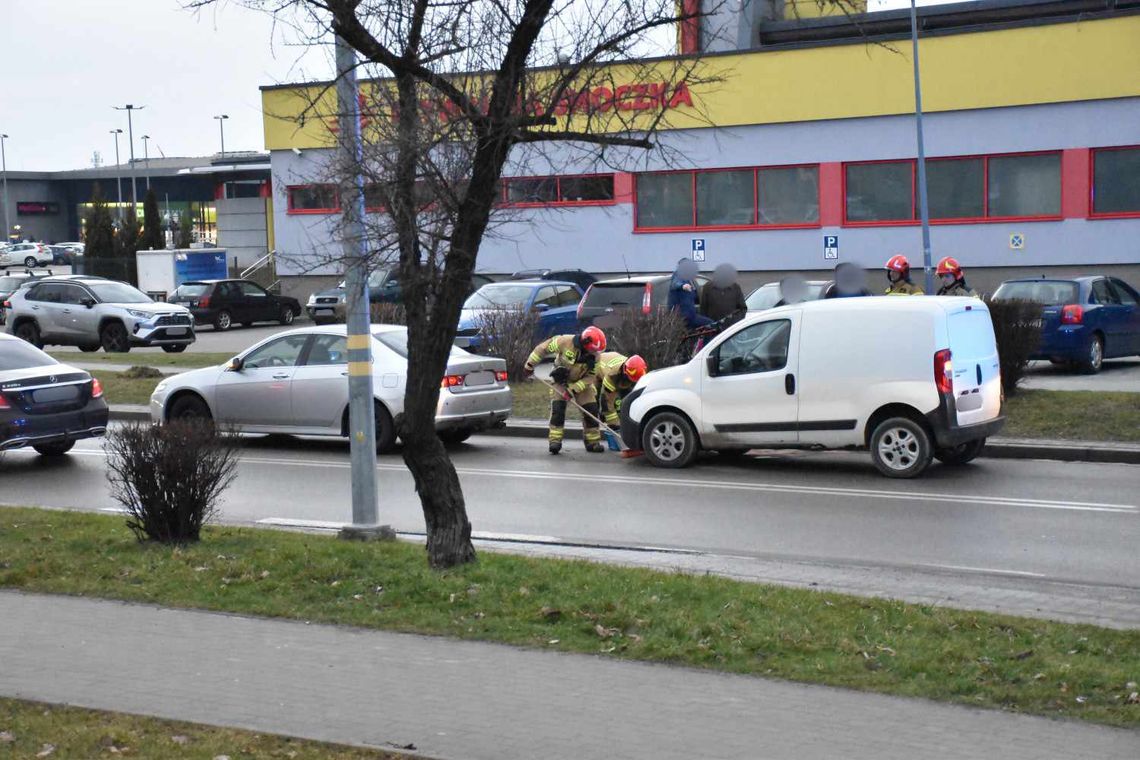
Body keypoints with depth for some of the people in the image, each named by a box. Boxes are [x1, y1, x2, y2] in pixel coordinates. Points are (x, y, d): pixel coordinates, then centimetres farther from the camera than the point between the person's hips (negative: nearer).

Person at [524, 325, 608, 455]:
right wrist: (529, 365, -12)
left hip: (582, 383, 3)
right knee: (557, 409, -15)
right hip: (561, 380, -3)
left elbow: (590, 376, -16)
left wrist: (574, 389, -27)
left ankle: (592, 442, 9)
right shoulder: (565, 342, -31)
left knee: (591, 410, -2)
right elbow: (542, 349, -19)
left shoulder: (594, 356, -20)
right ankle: (555, 441, -10)